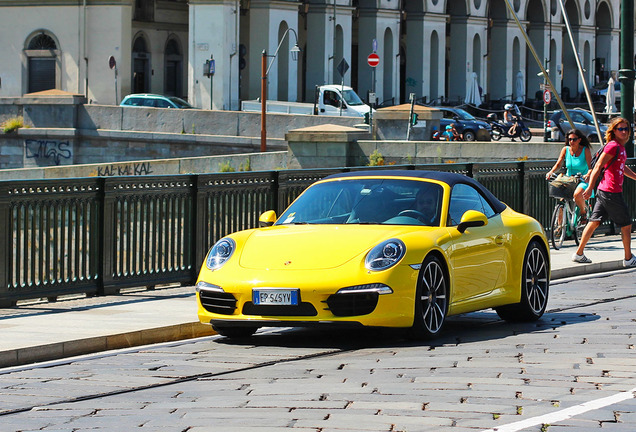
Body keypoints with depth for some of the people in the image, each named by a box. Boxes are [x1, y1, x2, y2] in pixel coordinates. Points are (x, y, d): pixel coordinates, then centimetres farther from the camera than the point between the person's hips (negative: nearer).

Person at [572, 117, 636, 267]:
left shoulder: (620, 146, 14)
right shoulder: (613, 146, -15)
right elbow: (598, 167, -17)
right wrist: (590, 188, -19)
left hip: (604, 191, 9)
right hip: (612, 192, -9)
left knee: (594, 222, 10)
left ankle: (579, 254, 13)